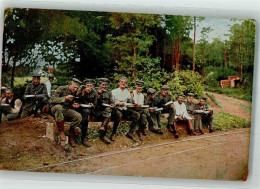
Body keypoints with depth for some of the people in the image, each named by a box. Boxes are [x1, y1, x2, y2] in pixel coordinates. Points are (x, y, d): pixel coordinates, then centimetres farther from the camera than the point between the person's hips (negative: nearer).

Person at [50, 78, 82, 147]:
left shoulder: (75, 93, 10)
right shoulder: (61, 89, -6)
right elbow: (52, 100, -16)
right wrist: (65, 98, -24)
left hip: (67, 110, 4)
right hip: (55, 109, -4)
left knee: (78, 116, -25)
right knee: (58, 107, -41)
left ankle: (71, 136, -12)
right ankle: (61, 132, -31)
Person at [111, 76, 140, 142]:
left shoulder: (127, 92, 20)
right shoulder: (114, 91, 9)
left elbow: (130, 102, 14)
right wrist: (116, 103, -15)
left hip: (125, 110, 4)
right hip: (117, 109, -4)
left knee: (137, 114, -21)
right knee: (118, 114, -40)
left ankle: (130, 133, -16)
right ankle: (113, 133, -26)